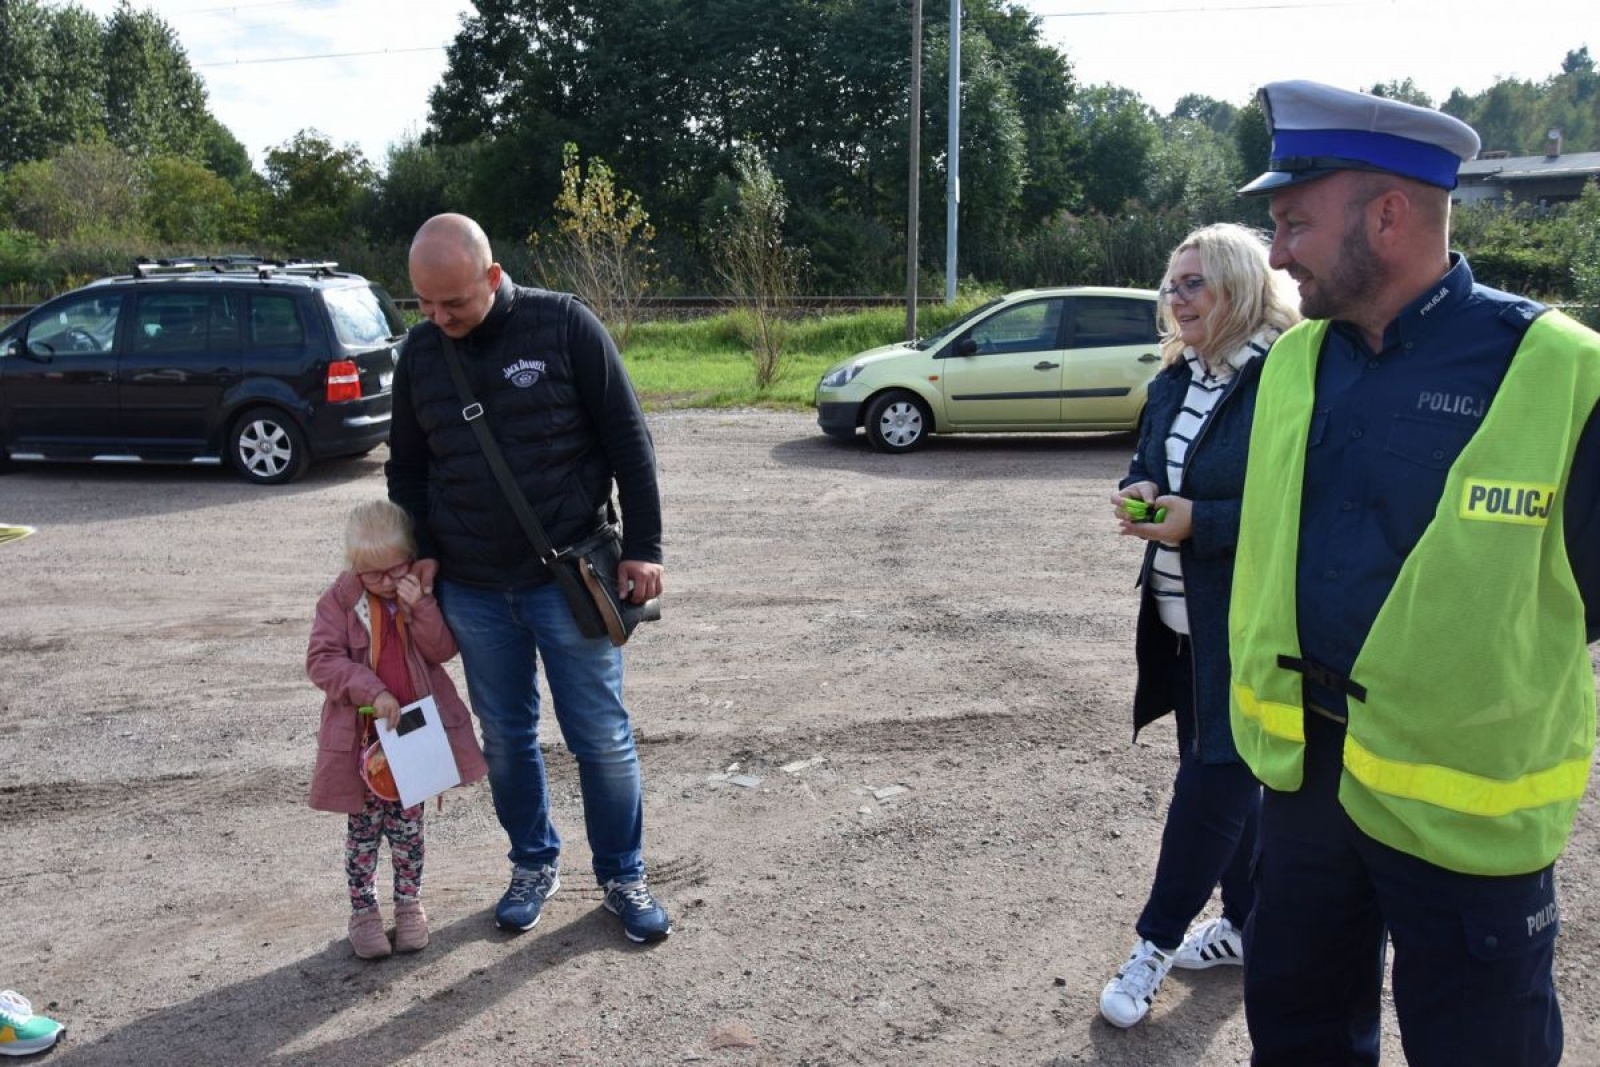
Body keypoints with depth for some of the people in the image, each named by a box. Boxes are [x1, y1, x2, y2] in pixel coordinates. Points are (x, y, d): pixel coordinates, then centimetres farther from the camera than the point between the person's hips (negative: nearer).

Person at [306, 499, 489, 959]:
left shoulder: (421, 590, -3)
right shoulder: (341, 599, -10)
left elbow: (442, 651, -9)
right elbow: (320, 659, -13)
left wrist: (421, 606, -25)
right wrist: (372, 691, -24)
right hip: (362, 735, -2)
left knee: (408, 825, 13)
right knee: (364, 827, 9)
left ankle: (409, 904, 28)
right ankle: (363, 910, 23)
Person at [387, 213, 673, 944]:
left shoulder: (564, 326, -10)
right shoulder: (419, 352, 3)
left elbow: (628, 441, -8)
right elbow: (406, 469, 14)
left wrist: (642, 547, -9)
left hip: (568, 579, -4)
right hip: (472, 592, 4)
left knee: (602, 738, 4)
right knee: (505, 738, 14)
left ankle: (623, 876, 24)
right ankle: (534, 864, 34)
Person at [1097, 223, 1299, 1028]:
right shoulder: (1175, 380, 9)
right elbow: (1146, 464, 20)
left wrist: (1200, 522, -25)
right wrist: (1139, 491, -3)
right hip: (1179, 615, 8)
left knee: (1213, 779, 1)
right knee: (1225, 772, 18)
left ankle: (1156, 943, 15)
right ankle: (1247, 923, 35)